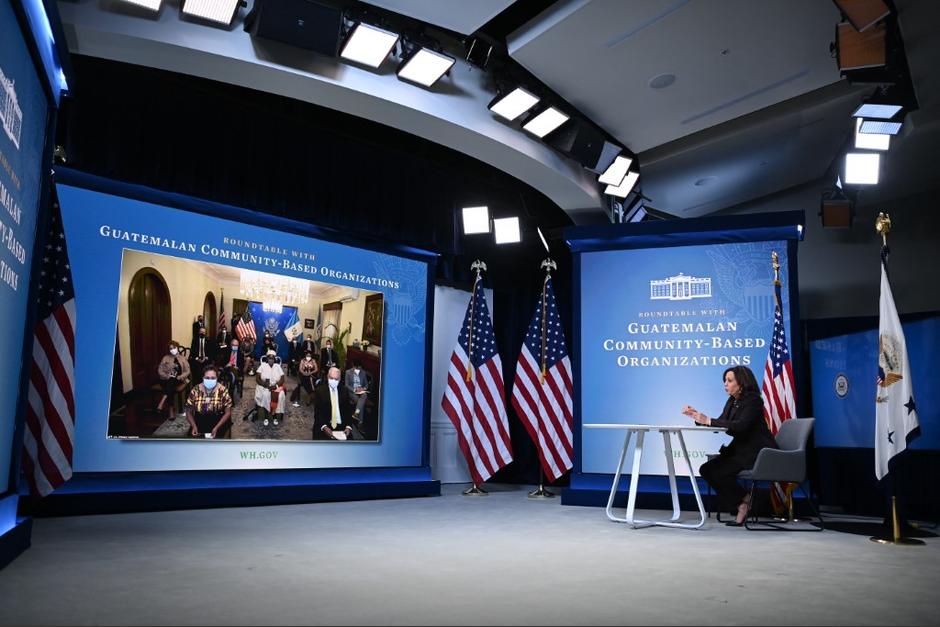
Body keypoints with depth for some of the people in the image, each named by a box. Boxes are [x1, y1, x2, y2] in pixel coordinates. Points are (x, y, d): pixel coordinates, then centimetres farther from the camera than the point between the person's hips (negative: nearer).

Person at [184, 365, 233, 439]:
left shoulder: (222, 391, -10)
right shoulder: (195, 390, -5)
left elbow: (228, 412, -8)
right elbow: (189, 412, 2)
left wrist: (216, 428, -19)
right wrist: (194, 426, -14)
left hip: (219, 423, -2)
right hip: (199, 424, 2)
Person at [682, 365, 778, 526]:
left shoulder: (753, 400, -14)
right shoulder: (732, 401, 11)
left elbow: (739, 426, -27)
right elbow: (719, 425, 10)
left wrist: (708, 421, -31)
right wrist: (697, 417, -2)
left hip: (758, 453, -9)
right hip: (741, 450, 9)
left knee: (719, 471, -22)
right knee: (706, 469, -7)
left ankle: (743, 502, 3)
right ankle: (740, 506, 1)